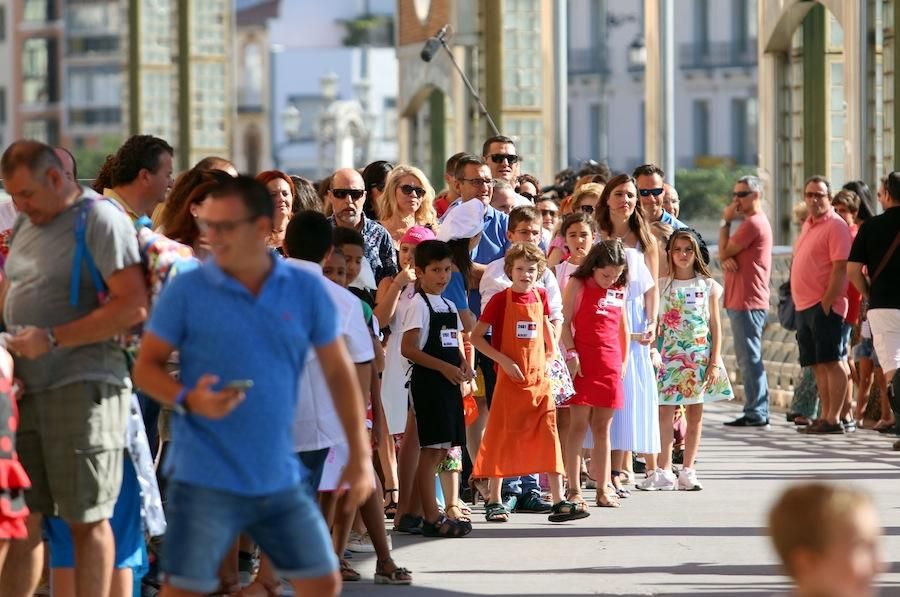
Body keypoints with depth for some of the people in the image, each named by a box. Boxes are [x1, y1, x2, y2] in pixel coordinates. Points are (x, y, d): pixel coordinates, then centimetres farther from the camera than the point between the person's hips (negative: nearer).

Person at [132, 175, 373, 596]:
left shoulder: (306, 291, 3)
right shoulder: (187, 291, -4)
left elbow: (338, 373, 9)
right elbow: (146, 368, 0)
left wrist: (359, 455, 7)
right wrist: (188, 399, -21)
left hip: (280, 480, 4)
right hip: (205, 479, -3)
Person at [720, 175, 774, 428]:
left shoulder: (753, 223, -13)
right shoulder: (756, 222, 22)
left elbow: (723, 253, -12)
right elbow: (727, 256, 16)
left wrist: (726, 221, -2)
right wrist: (727, 259, -8)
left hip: (747, 303, -11)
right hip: (743, 301, 11)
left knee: (749, 358, -10)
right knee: (749, 359, 13)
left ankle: (755, 413, -11)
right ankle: (758, 412, 16)